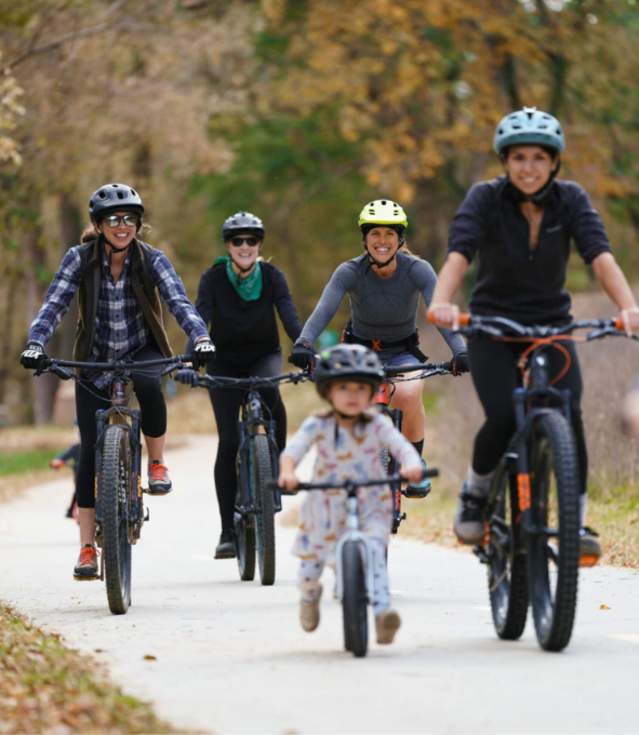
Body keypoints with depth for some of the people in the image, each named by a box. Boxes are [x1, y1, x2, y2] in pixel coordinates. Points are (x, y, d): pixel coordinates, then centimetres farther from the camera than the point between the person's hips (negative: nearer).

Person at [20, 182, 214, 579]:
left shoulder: (151, 259, -11)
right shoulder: (80, 259, -11)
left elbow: (179, 301, -22)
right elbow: (54, 304, -18)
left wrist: (201, 337, -40)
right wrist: (35, 344, -35)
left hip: (142, 351, -1)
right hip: (95, 360, 1)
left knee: (148, 386, -37)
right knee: (90, 450, -6)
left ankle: (157, 463, -11)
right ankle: (88, 547, 1)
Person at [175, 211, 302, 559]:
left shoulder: (272, 276, -13)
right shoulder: (213, 278, -15)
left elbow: (290, 317, -24)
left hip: (263, 355, 0)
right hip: (225, 361, 0)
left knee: (269, 392, -36)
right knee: (228, 441, -12)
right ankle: (228, 531, -6)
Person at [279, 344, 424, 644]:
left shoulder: (377, 424, -8)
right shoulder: (318, 425, -9)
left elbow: (401, 446, -21)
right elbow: (294, 448, -23)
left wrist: (411, 465, -45)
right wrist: (287, 472, -45)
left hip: (370, 506, -1)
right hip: (327, 507, 1)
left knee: (373, 551, -27)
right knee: (311, 563, 8)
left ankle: (382, 612, -35)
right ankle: (309, 595, 44)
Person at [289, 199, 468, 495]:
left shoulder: (418, 270, -18)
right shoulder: (350, 272, -18)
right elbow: (324, 309, -31)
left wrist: (460, 351, -46)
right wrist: (303, 343, -50)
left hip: (403, 354, -1)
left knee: (408, 394, -33)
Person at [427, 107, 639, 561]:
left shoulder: (571, 200, -9)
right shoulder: (486, 198, -13)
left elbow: (600, 255, -22)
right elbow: (459, 252, -29)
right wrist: (442, 302, -49)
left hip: (551, 323, 2)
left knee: (569, 414, -21)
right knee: (504, 418, -23)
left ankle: (578, 520, -9)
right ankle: (474, 494, 6)